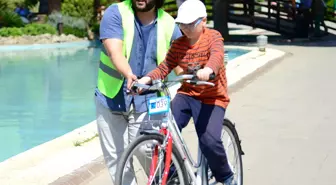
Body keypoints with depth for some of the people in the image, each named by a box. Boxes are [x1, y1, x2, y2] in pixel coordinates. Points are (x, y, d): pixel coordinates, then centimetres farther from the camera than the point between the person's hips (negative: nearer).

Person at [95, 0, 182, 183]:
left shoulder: (168, 24, -5)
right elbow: (115, 52, -23)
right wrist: (129, 75, -42)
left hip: (146, 102, 0)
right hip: (112, 99, 0)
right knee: (116, 157, 6)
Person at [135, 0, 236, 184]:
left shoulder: (213, 37, -9)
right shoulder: (178, 44, 4)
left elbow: (217, 55, -31)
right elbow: (164, 67, -5)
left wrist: (208, 70, -56)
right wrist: (145, 79, -26)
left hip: (211, 97, -4)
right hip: (186, 94, 4)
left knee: (209, 141, -21)